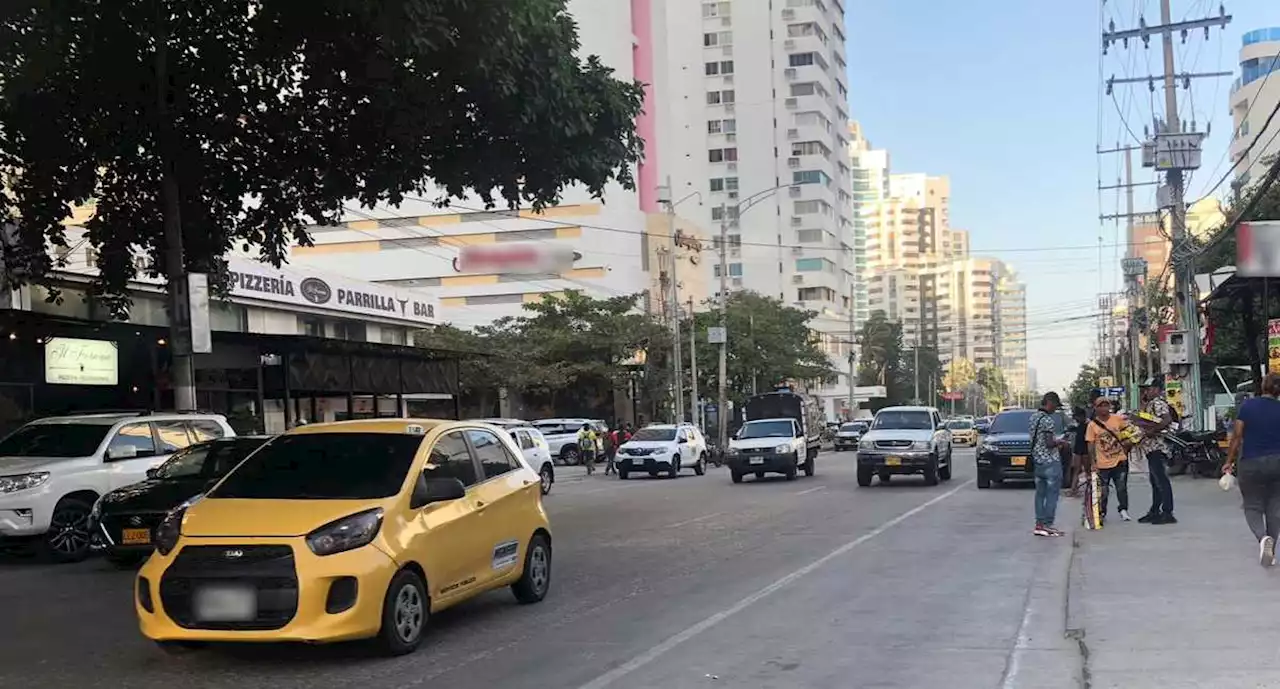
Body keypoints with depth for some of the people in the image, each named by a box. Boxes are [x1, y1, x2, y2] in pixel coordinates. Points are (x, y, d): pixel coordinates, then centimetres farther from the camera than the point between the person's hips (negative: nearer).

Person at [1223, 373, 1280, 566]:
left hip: (1250, 463, -1)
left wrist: (1229, 461, 6)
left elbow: (1237, 436, -4)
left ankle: (1263, 537, -19)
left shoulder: (1248, 406, -4)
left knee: (1252, 506, 9)